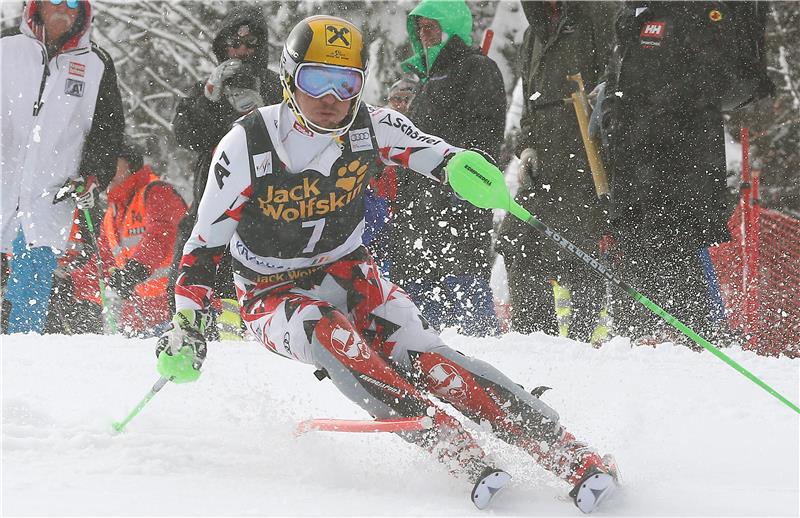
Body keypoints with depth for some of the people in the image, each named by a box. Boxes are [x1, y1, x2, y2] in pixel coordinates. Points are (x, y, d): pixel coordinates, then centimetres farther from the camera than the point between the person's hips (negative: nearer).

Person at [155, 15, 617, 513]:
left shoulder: (371, 127, -9)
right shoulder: (247, 146, -15)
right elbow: (205, 243, -9)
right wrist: (188, 326, -14)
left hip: (349, 274, 2)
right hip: (274, 296, -2)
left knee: (421, 355, -24)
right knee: (330, 335, -36)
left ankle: (570, 454, -29)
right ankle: (462, 453, -43)